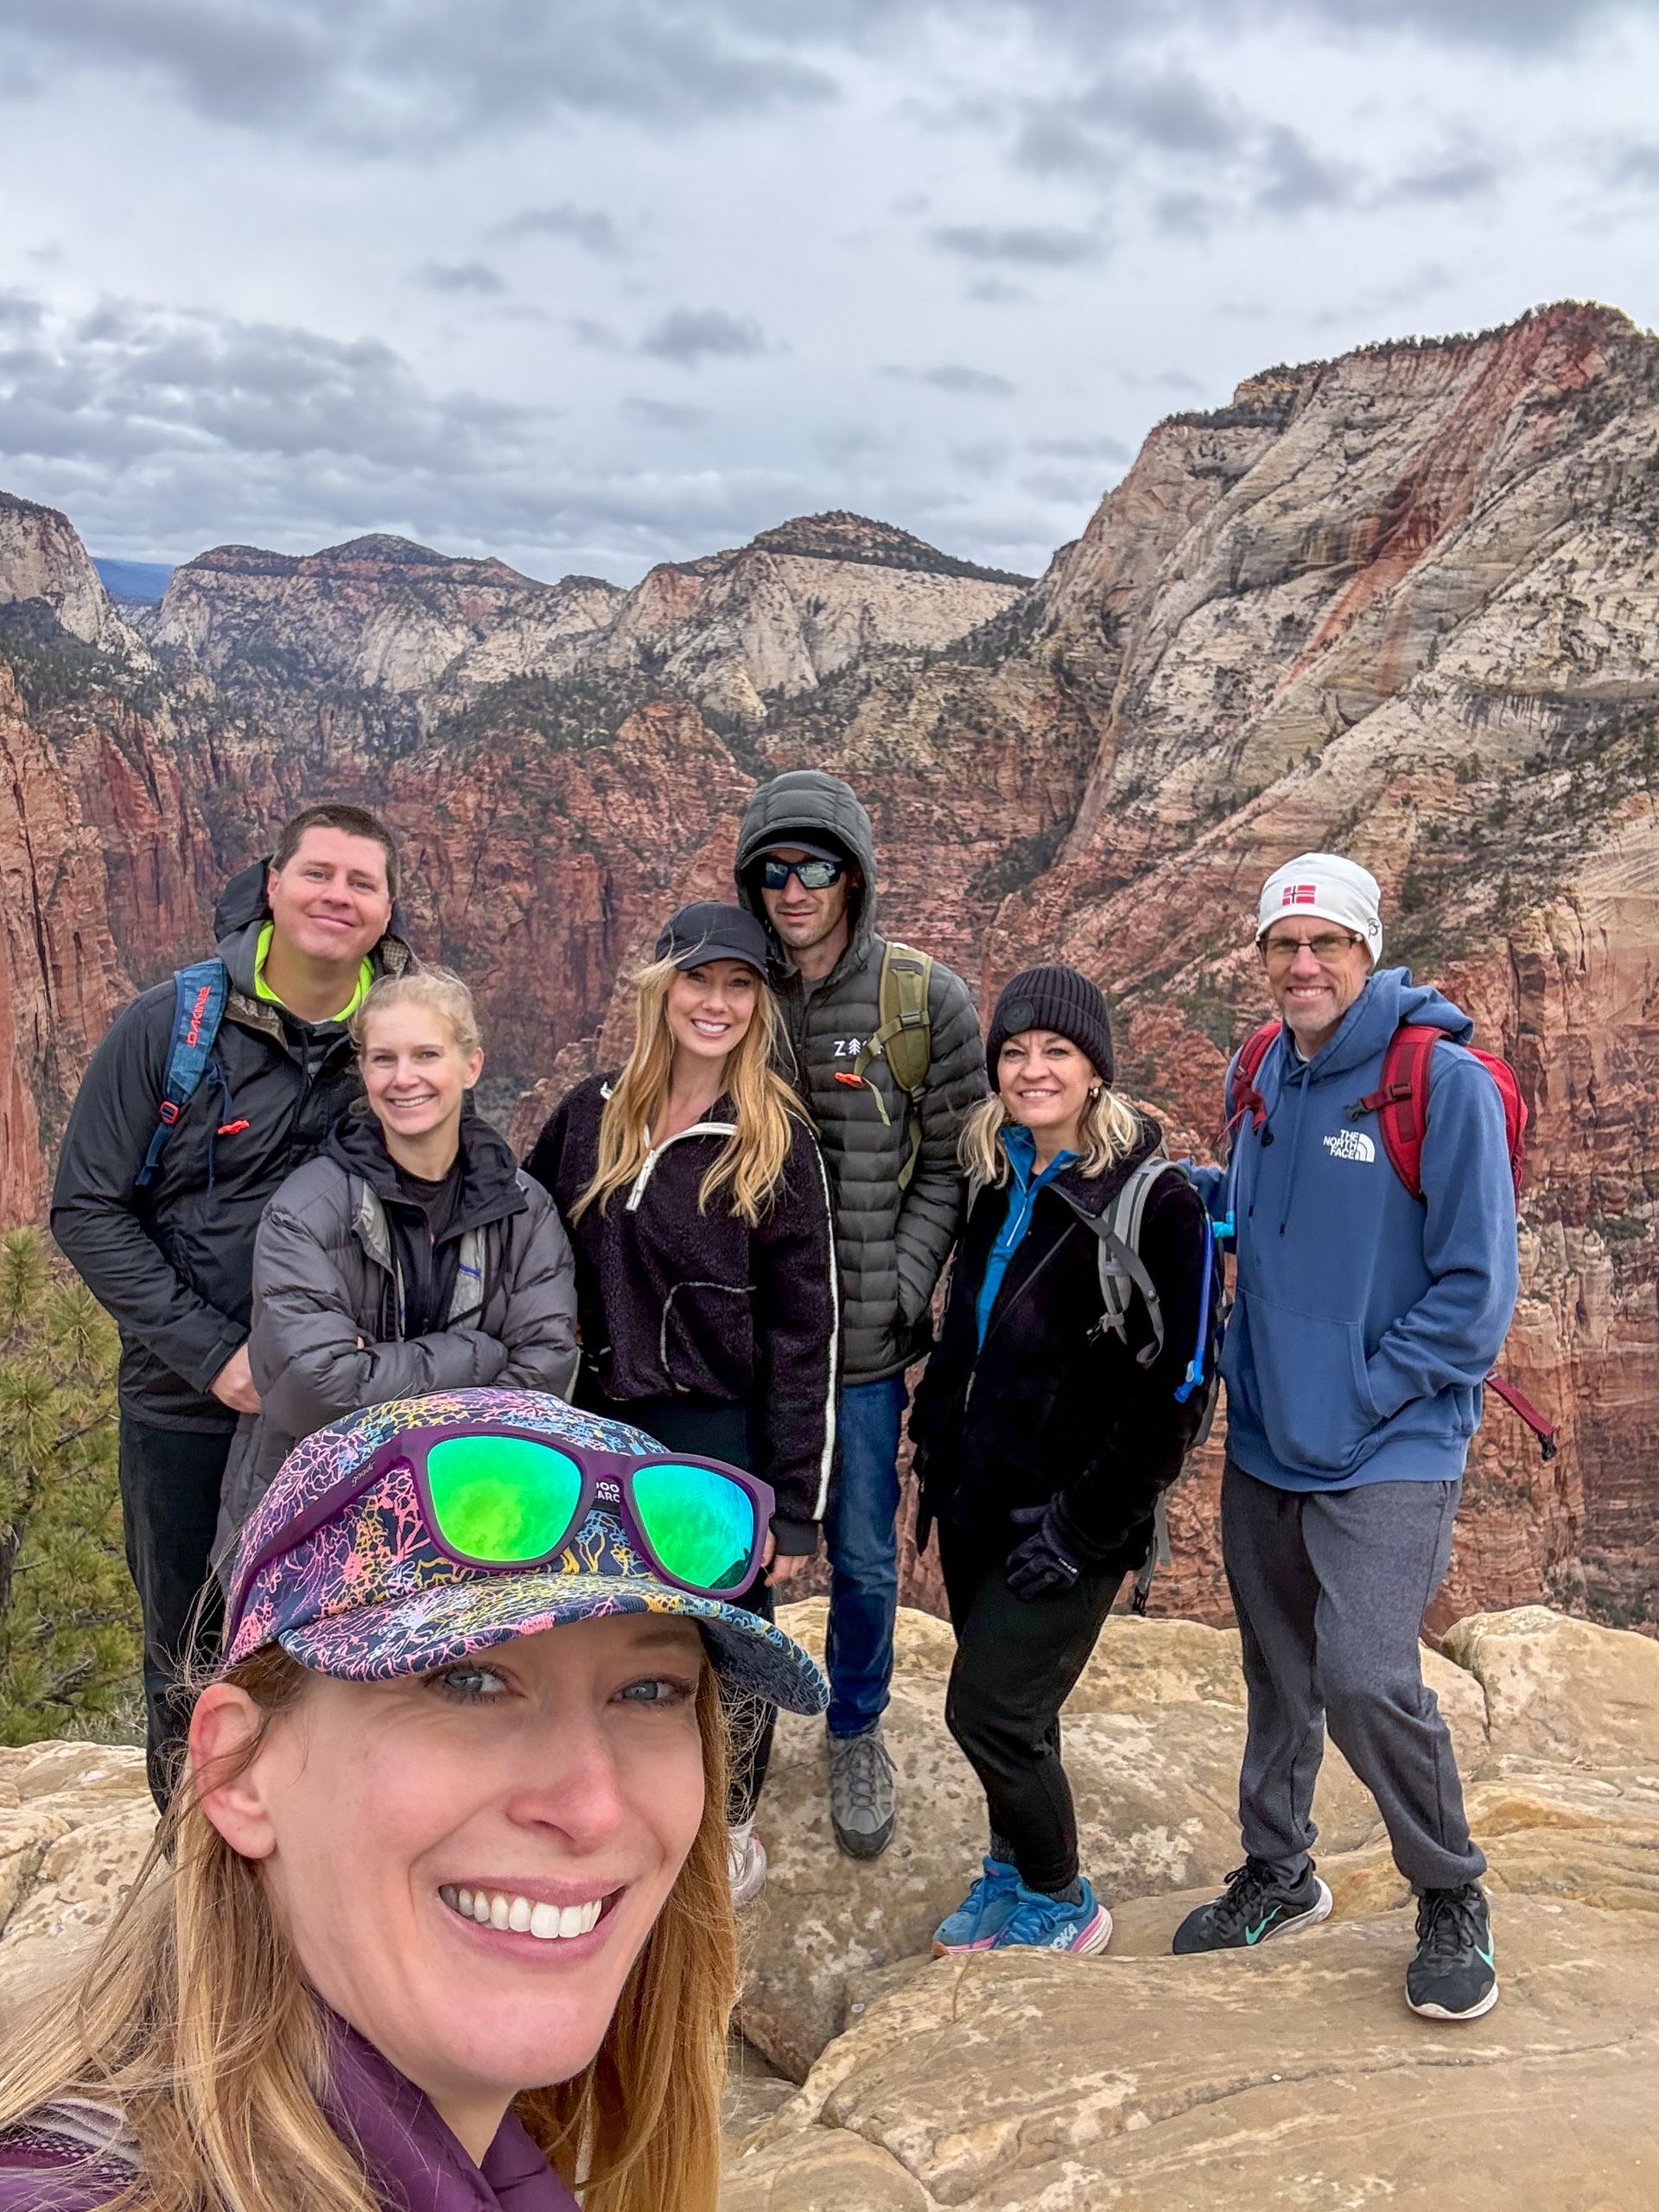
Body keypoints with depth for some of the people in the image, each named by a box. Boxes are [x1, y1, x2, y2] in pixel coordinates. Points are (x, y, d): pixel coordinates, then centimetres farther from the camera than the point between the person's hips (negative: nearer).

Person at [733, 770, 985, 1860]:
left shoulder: (926, 1000, -6)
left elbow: (952, 1165, -2)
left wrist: (901, 1291, -10)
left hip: (864, 1336, -1)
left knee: (863, 1553, 11)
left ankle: (857, 1731, 36)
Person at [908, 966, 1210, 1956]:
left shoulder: (1156, 1202, -15)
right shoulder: (1000, 1187, 6)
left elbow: (1171, 1391, -17)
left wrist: (1080, 1523, -17)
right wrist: (936, 1453, 13)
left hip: (1073, 1521, -6)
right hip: (979, 1502, 6)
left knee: (990, 1710, -3)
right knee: (1011, 1708, 17)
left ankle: (1062, 1905, 21)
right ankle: (1012, 1871, 40)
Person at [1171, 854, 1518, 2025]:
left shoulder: (1445, 1084, -14)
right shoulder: (1266, 1076, 6)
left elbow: (1475, 1287, -14)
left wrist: (1361, 1397, -15)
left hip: (1388, 1451, -6)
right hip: (1264, 1441, 6)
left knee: (1368, 1680, -14)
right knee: (1279, 1673, 17)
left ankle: (1453, 1901, 12)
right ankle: (1279, 1876, 37)